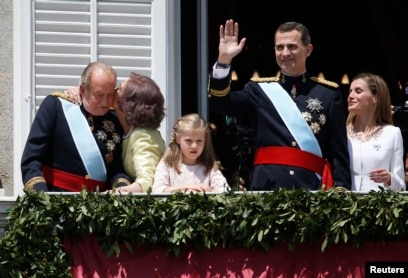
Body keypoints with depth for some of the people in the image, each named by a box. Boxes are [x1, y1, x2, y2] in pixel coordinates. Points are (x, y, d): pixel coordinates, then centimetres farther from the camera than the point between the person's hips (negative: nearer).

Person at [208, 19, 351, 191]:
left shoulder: (328, 93, 10)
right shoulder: (260, 89, 14)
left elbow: (339, 152, 6)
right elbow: (219, 103, -2)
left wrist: (341, 189, -5)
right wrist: (224, 60, -14)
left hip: (312, 188, -1)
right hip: (267, 188, 1)